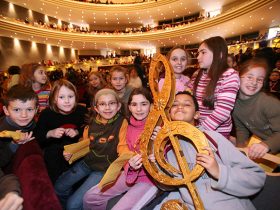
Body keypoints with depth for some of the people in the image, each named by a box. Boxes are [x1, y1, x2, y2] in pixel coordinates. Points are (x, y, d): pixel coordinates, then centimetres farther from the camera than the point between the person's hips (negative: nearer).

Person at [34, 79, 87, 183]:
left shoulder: (81, 110, -7)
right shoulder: (46, 114, -10)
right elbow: (37, 135, -3)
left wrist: (77, 132, -13)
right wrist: (50, 133, -21)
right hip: (53, 148, 0)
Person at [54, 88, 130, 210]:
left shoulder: (122, 122, -18)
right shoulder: (93, 121, -3)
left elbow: (122, 147, -20)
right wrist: (71, 152, -2)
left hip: (105, 168, -5)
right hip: (88, 161, 6)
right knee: (59, 188, 16)